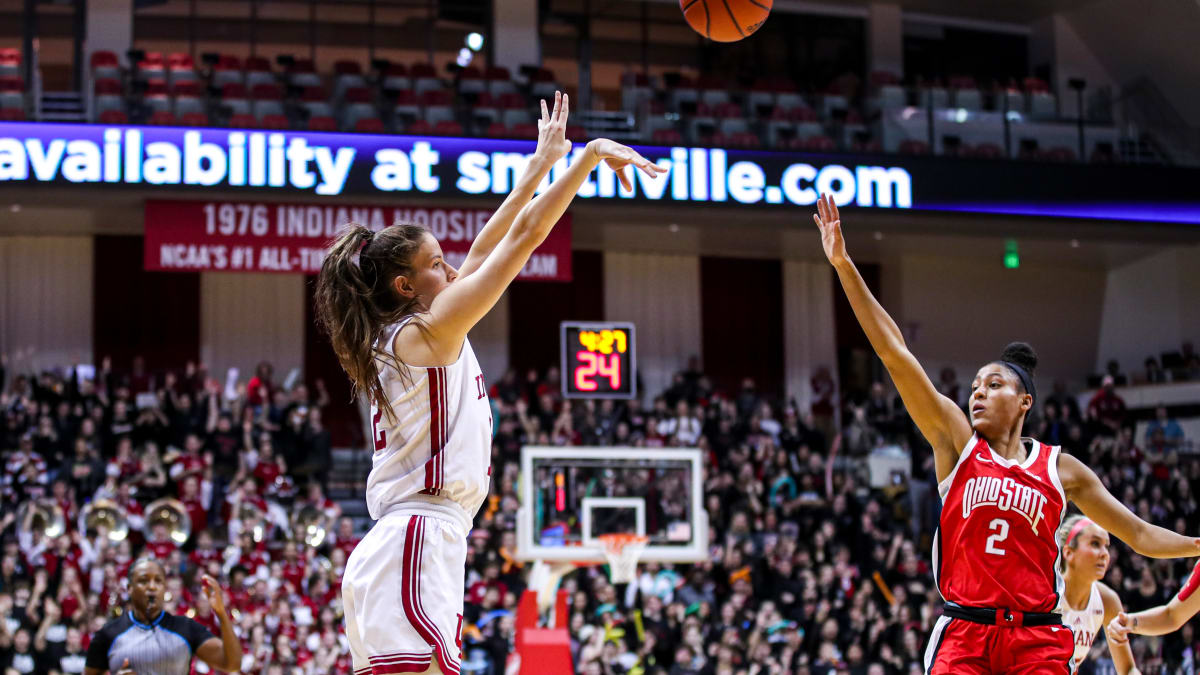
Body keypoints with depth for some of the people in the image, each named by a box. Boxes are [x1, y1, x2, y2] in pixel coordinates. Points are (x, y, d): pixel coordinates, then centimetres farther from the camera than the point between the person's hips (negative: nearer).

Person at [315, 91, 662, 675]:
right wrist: (591, 155, 2)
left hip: (392, 553, 10)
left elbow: (485, 250, 27)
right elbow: (525, 235, -4)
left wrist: (540, 166, 31)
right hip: (417, 545, -10)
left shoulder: (397, 340, 19)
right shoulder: (428, 331, -5)